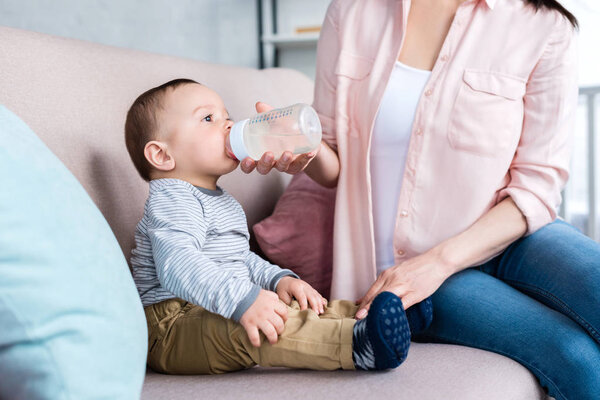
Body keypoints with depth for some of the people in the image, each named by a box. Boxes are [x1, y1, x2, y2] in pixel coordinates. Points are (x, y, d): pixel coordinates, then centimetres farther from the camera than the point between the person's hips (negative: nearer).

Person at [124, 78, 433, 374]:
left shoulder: (221, 202, 23)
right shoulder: (172, 200, -12)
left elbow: (243, 261, 30)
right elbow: (178, 265, -30)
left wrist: (280, 279, 10)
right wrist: (243, 300, -39)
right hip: (173, 329, -11)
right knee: (242, 329, -35)